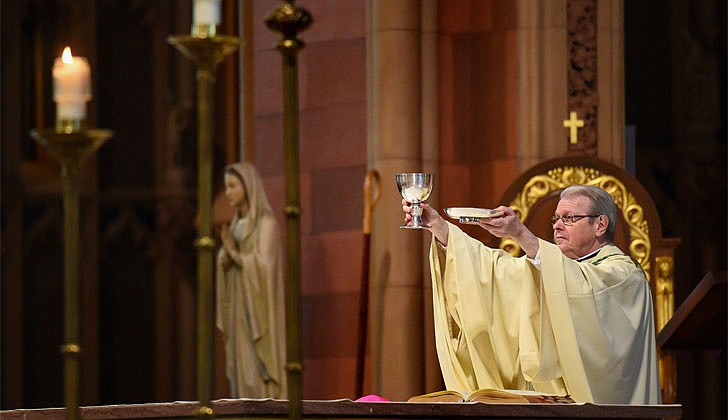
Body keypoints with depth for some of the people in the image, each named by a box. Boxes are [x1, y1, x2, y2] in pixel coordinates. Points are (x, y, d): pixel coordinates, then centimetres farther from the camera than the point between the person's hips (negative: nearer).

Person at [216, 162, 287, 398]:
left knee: (260, 377, -12)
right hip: (239, 310, 8)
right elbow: (225, 266, 13)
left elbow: (262, 266, -20)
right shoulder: (237, 224, 17)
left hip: (258, 310, -8)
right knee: (244, 377, 4)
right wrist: (226, 255, -8)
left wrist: (234, 253, -7)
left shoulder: (266, 223, -9)